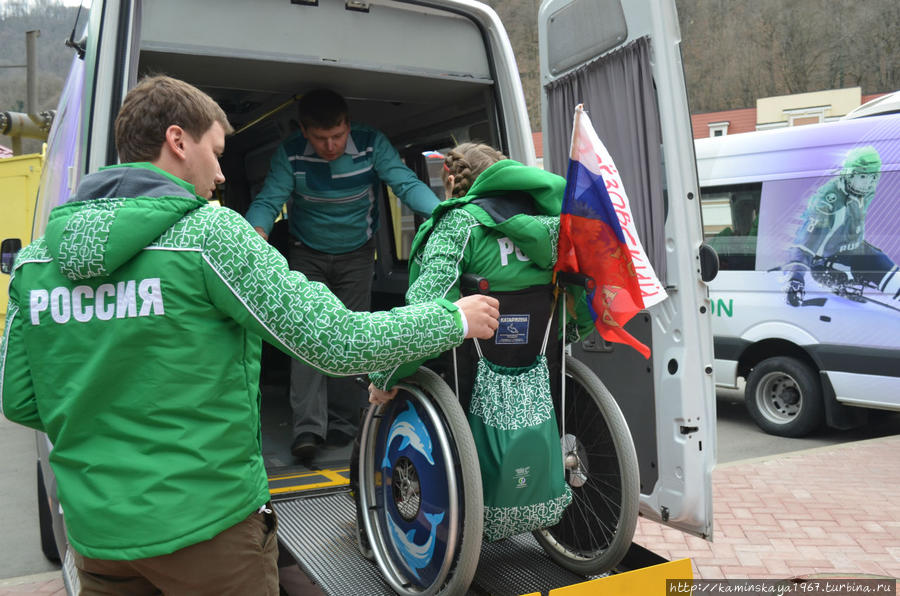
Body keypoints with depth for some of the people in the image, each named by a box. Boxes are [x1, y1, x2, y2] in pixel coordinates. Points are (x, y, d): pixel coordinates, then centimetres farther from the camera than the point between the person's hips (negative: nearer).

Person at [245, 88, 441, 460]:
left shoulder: (372, 145, -19)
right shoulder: (290, 154, -18)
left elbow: (407, 184, -28)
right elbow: (268, 200, -23)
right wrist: (258, 232, -46)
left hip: (356, 253, 0)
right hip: (308, 255, 0)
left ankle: (343, 419, 13)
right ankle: (309, 426, -13)